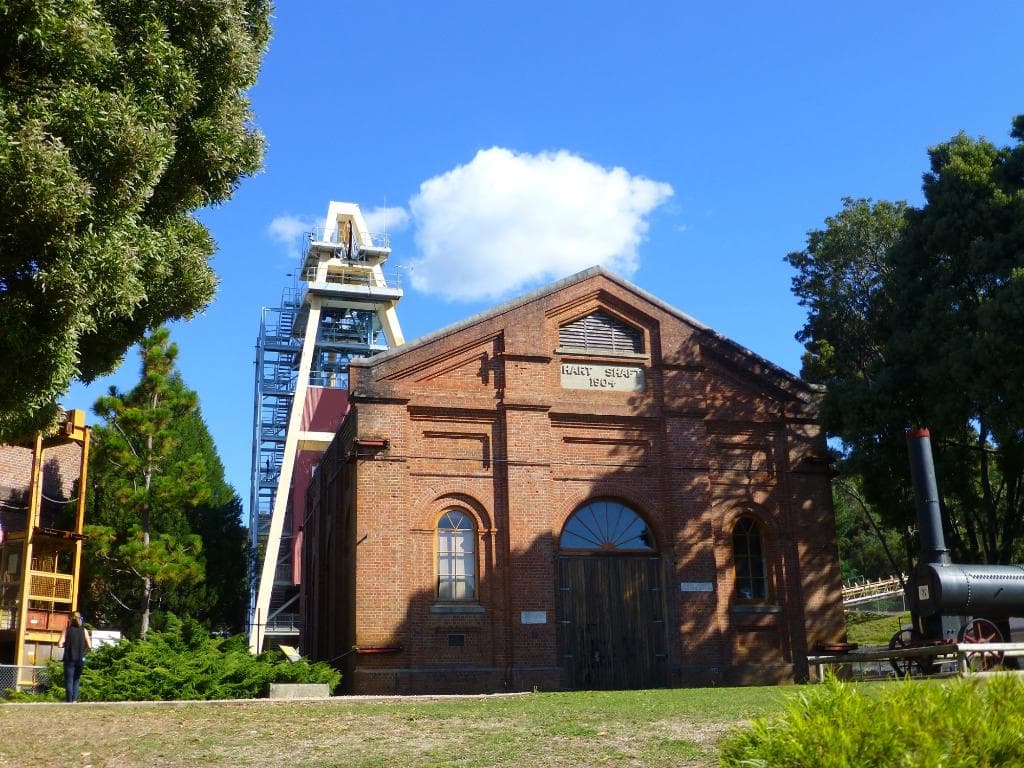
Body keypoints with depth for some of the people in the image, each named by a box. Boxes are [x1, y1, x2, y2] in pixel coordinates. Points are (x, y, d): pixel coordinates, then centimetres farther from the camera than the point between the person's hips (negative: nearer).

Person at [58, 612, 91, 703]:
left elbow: (60, 644, -10)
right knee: (76, 680, 15)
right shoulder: (84, 630, 1)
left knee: (69, 681, 4)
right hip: (80, 659, 2)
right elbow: (89, 646, 0)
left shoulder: (67, 629, -3)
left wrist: (66, 645, 10)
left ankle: (69, 701, -1)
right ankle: (75, 700, 6)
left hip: (69, 659, -2)